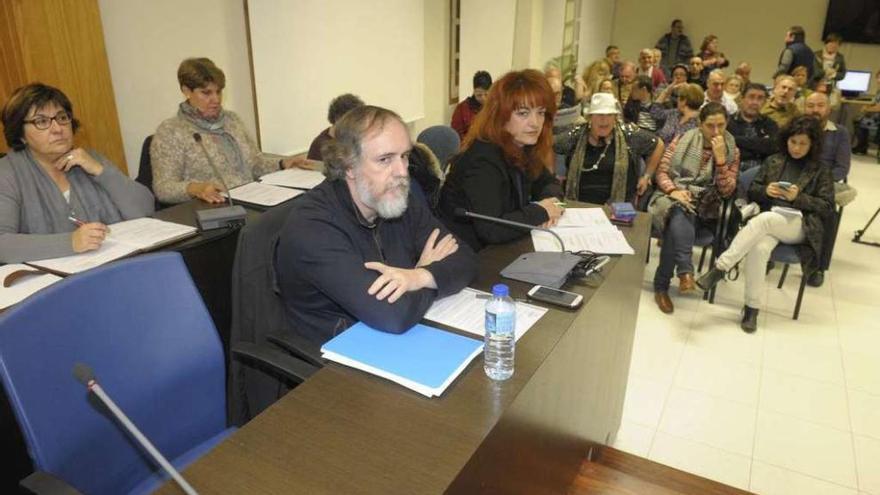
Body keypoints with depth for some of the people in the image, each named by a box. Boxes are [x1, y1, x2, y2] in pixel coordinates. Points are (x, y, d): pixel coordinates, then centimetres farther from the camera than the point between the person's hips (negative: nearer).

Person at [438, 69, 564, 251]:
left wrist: (551, 200, -7)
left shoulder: (523, 149, 0)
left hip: (501, 250, 8)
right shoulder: (483, 159, -24)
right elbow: (490, 229, -34)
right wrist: (540, 211, -19)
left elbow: (549, 183, 17)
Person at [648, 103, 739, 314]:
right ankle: (685, 271, -50)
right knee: (679, 212, -37)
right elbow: (662, 171, 3)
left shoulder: (732, 151, 8)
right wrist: (673, 190, -17)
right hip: (672, 198, 0)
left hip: (702, 208, 0)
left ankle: (661, 286, -28)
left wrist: (720, 158, -12)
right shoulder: (682, 140, 7)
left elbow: (727, 191, -1)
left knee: (676, 225, -33)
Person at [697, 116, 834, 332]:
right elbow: (752, 191, 18)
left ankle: (719, 268, -41)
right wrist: (766, 190, -5)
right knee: (759, 248, -35)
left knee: (765, 218, -37)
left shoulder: (820, 171, 13)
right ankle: (752, 308, -30)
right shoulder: (774, 161, 20)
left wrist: (798, 198, -10)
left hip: (801, 225, -2)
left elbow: (827, 207, 6)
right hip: (769, 220, 2)